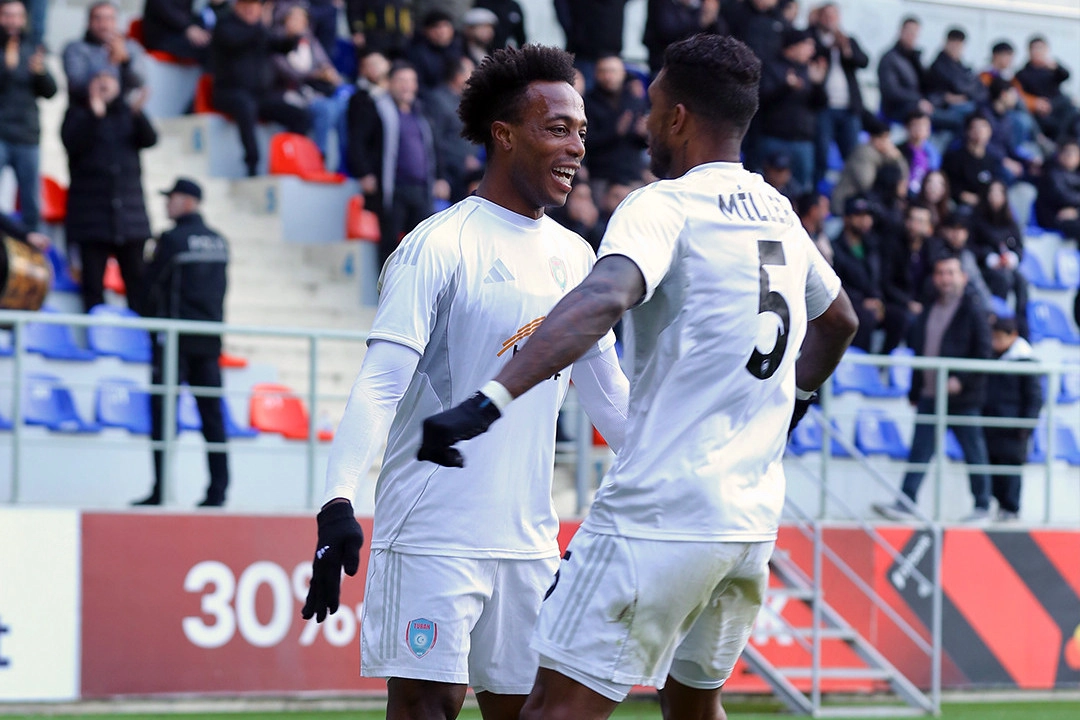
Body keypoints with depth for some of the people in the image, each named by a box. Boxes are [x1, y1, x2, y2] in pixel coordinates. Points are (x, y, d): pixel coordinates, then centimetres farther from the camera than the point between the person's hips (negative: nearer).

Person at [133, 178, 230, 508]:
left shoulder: (172, 240, -9)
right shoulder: (219, 242, 10)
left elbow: (151, 286, -3)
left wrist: (151, 320, 13)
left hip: (174, 340, -6)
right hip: (211, 339, 6)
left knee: (163, 413, -2)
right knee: (212, 415, 6)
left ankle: (160, 490, -6)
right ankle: (218, 490, 4)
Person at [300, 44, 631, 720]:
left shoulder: (576, 257, 12)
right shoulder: (440, 245, -9)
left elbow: (608, 395, 22)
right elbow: (380, 383, -17)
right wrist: (339, 504, -28)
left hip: (531, 538, 7)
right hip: (434, 531, -7)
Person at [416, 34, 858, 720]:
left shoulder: (664, 205, -9)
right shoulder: (782, 215, 15)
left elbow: (604, 300, -29)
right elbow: (839, 321, 34)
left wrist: (491, 399, -38)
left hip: (659, 515, -8)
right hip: (754, 522, 8)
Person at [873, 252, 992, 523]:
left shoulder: (973, 311, -6)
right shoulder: (929, 312, 14)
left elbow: (983, 354, -10)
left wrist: (961, 380, -21)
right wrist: (915, 392, 16)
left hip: (962, 398, -6)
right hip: (929, 396, 6)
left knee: (974, 453, 4)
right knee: (920, 450, -2)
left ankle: (982, 506, 13)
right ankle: (905, 504, -6)